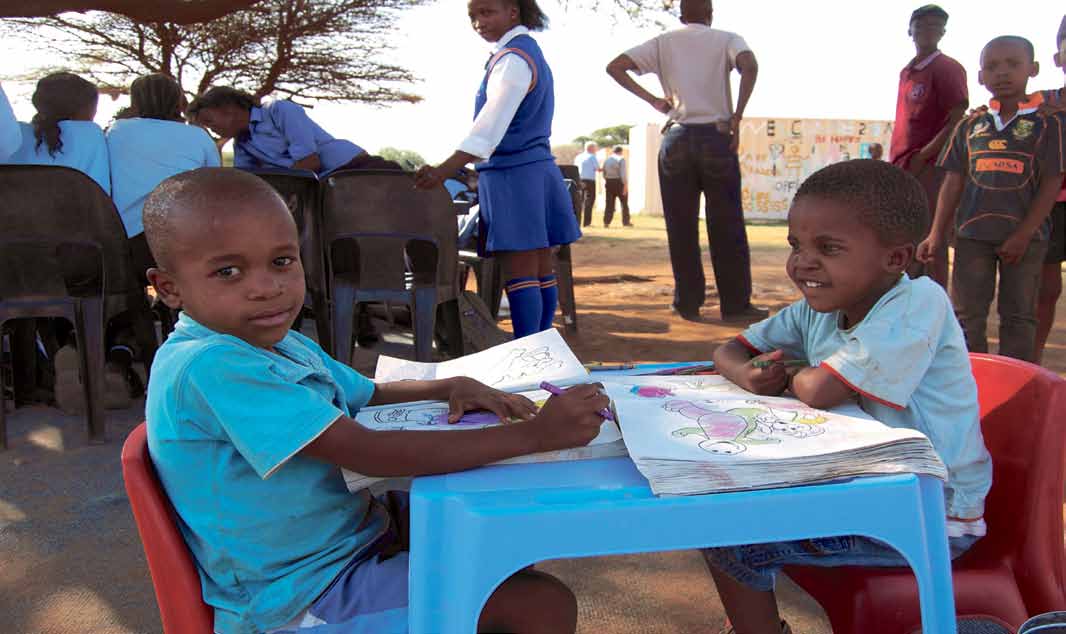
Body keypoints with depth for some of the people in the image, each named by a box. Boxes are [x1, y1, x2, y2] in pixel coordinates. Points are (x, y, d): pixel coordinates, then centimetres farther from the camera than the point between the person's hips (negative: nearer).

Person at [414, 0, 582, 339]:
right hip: (538, 168, 10)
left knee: (518, 273, -10)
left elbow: (493, 122, -26)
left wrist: (444, 170, -33)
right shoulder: (531, 52, 18)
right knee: (540, 270, 10)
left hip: (512, 174, -10)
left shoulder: (511, 58, -13)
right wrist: (484, 169, 22)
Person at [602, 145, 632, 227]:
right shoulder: (621, 159, -9)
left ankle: (606, 222, 0)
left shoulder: (607, 159, 10)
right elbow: (623, 173, -18)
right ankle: (626, 222, 9)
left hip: (608, 183, 5)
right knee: (624, 202, 7)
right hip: (618, 182, -5)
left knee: (609, 203, 7)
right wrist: (625, 185, -19)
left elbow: (604, 174, 11)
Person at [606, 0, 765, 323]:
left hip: (676, 139, 2)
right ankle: (736, 304, 7)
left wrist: (652, 99, 4)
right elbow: (749, 66, -15)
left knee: (681, 228, 7)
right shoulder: (726, 39, 6)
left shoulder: (663, 42, 12)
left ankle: (688, 303, 10)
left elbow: (615, 67, 3)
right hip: (716, 138, -2)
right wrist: (736, 118, -9)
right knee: (727, 227, 3)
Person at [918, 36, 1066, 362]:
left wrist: (1023, 235, -12)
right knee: (967, 317, 4)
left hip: (1025, 236, -2)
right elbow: (953, 183, 7)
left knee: (1018, 317, 5)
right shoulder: (969, 127, 8)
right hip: (972, 234, 3)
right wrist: (937, 235, 1)